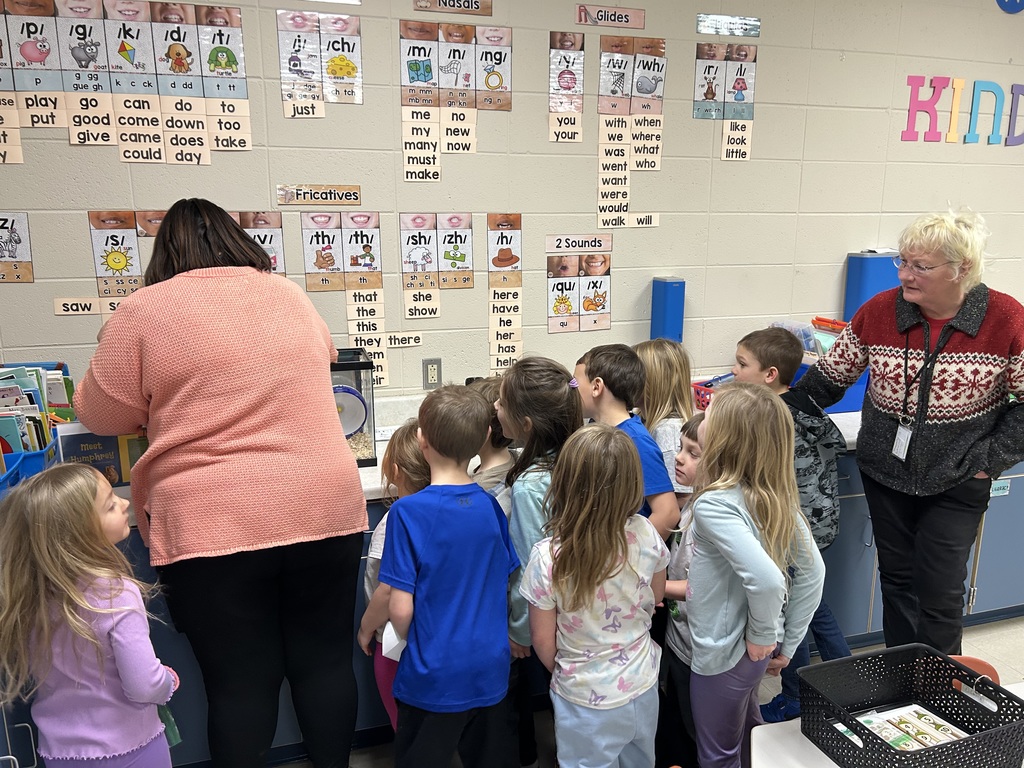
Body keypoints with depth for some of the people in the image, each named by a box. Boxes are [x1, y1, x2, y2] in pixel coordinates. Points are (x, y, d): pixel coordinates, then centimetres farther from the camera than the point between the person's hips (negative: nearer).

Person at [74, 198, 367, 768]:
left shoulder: (143, 311, -2)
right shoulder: (290, 295, 8)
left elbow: (102, 416, 6)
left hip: (213, 528, -3)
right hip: (326, 512, 3)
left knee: (240, 683, 11)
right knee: (326, 662, 16)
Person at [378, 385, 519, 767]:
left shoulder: (408, 512, -19)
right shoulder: (490, 505, -5)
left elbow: (401, 609, -18)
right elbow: (504, 584, 5)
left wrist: (409, 640, 3)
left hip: (434, 677, -4)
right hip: (492, 670, 4)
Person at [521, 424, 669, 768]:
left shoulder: (546, 558, -28)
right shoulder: (645, 535, -19)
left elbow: (543, 641, -15)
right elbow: (656, 598, 0)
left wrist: (564, 673, 6)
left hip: (586, 703, -3)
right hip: (643, 688, 3)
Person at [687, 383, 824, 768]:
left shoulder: (713, 504, -29)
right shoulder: (777, 496, -5)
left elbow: (766, 579, -39)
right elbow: (812, 572, 0)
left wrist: (762, 634, -20)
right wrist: (787, 644, 7)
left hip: (722, 656, -7)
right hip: (751, 649, 7)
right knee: (748, 735, 31)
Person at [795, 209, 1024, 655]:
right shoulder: (878, 312, -9)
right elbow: (829, 378, 1)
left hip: (957, 481, -2)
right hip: (885, 472, 3)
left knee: (940, 592, 3)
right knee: (897, 579, 15)